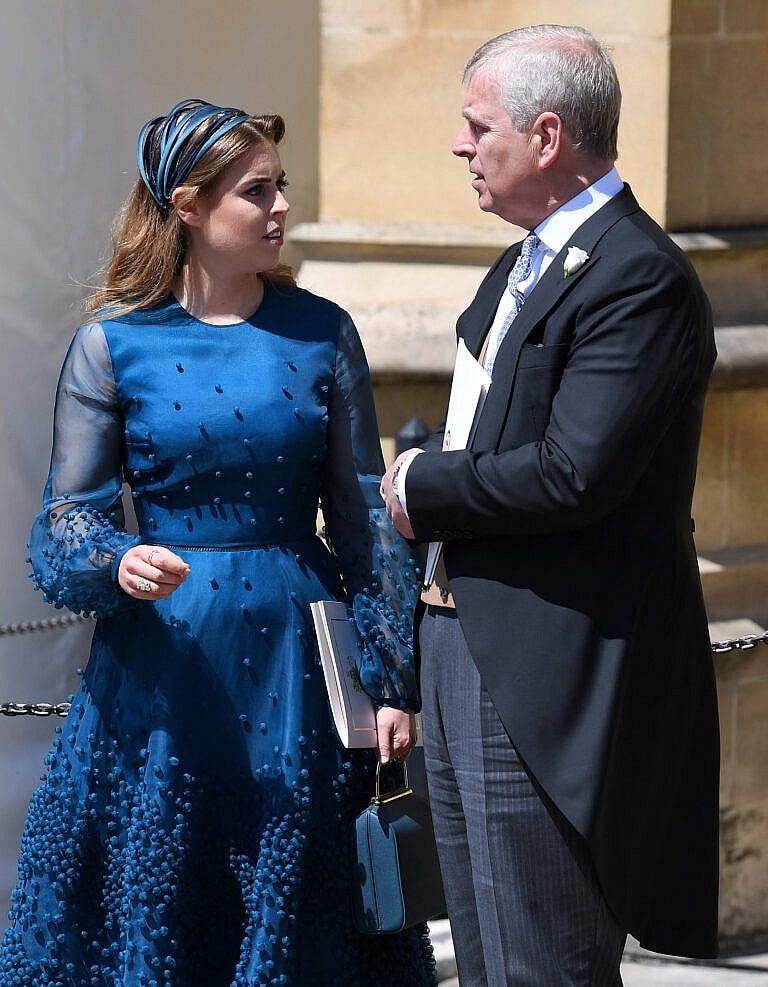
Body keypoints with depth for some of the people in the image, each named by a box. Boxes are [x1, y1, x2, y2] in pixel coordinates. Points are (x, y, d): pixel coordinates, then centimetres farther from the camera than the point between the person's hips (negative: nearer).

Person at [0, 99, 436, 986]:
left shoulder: (321, 334, 4)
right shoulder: (113, 344, -2)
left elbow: (365, 520, 5)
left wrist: (392, 682, 1)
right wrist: (120, 566, -23)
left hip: (297, 655, 2)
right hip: (165, 659, -2)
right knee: (154, 914, 3)